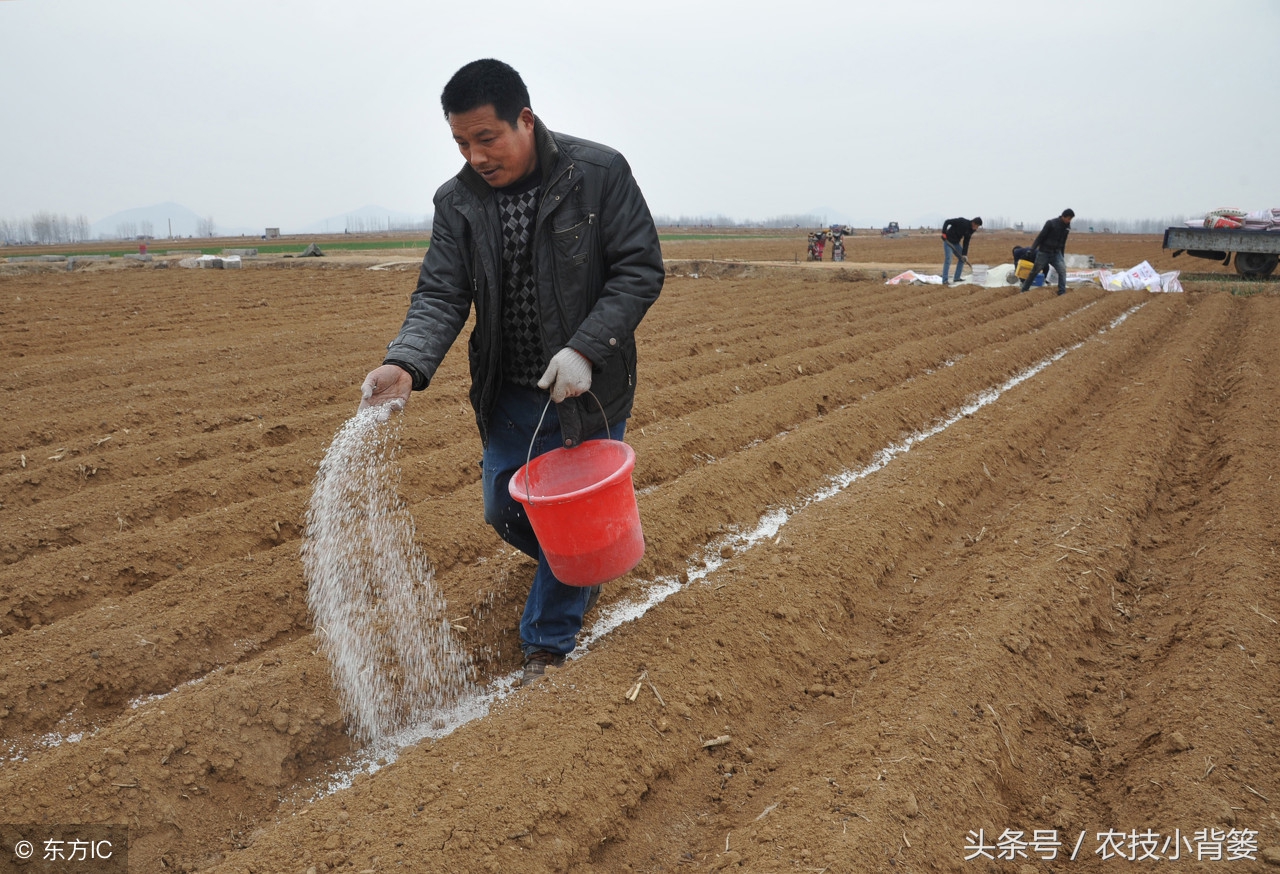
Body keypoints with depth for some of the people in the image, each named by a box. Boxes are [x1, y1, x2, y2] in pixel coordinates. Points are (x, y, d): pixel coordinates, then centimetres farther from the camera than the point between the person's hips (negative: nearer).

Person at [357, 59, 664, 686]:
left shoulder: (600, 173, -14)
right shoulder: (458, 201, -4)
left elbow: (640, 269, -13)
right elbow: (441, 295, -8)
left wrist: (585, 350, -25)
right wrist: (406, 364, -29)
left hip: (588, 391, -4)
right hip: (509, 394, 5)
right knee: (504, 511, 15)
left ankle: (547, 646, 24)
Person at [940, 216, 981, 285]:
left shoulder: (971, 230, -2)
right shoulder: (961, 222, -24)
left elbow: (966, 242, 2)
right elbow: (947, 222, -22)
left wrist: (964, 254, -5)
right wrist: (944, 233, -30)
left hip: (956, 243, 8)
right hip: (948, 241, -8)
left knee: (962, 259, 9)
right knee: (947, 260, -15)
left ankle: (957, 278, 15)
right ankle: (944, 280, -13)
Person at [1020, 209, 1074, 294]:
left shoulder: (1067, 227, 3)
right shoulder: (1051, 223, -15)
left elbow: (1063, 242, 15)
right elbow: (1040, 237, -14)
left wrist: (1061, 255, 18)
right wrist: (1032, 250, -18)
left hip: (1056, 253, 4)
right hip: (1044, 252, -4)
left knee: (1062, 270, -13)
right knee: (1034, 272, 4)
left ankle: (1062, 292, -11)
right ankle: (1024, 290, 17)